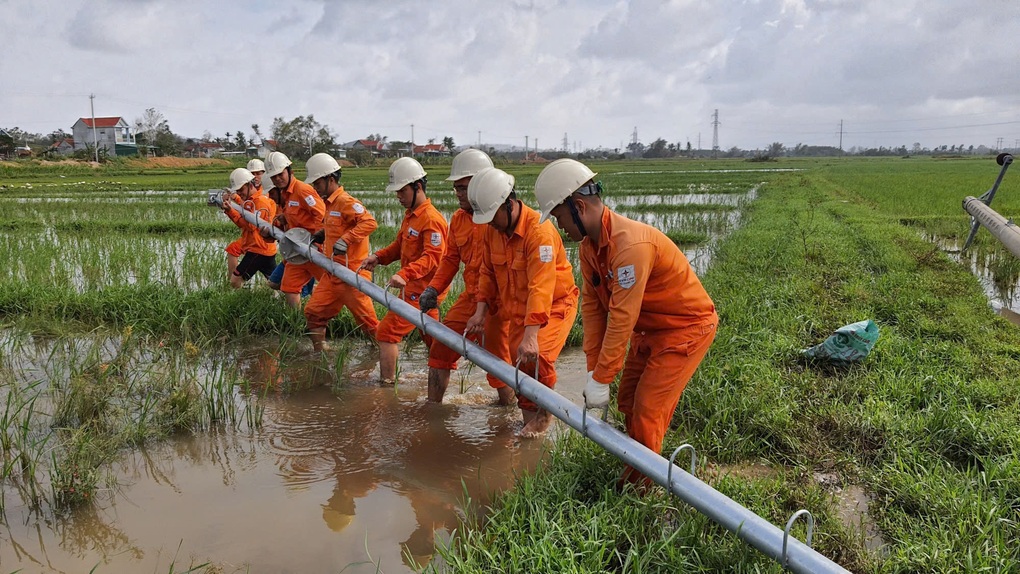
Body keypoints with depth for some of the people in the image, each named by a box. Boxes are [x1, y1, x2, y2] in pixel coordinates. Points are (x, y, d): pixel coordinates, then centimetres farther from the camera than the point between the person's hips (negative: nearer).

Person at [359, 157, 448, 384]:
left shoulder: (431, 219, -19)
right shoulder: (410, 215, 12)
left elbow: (432, 257, -28)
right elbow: (399, 245, 18)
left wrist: (405, 274, -39)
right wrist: (378, 257, 1)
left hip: (421, 290, -10)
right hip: (414, 287, 10)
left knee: (387, 331, -7)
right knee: (432, 337, 19)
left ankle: (387, 382, 1)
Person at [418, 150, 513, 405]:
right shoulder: (458, 219, 8)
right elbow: (451, 258, 16)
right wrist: (434, 288, 5)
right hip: (469, 297, 8)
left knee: (497, 360, 4)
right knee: (440, 348, 10)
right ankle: (432, 407, 26)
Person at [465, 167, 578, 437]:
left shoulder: (539, 230, -29)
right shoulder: (492, 230, -4)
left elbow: (541, 287, -35)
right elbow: (487, 271, 7)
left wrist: (531, 336, -40)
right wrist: (481, 310, -5)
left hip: (554, 303, -7)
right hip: (519, 306, 7)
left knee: (538, 356, -23)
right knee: (519, 360, 7)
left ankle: (546, 410, 5)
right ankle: (529, 417, 28)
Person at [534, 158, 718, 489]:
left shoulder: (631, 245, -34)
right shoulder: (589, 244, -4)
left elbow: (622, 318, -33)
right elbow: (592, 304, -3)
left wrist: (600, 380, -26)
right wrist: (593, 370, -6)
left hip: (686, 327, -9)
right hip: (649, 328, 9)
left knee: (647, 410, -6)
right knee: (627, 401, 14)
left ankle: (641, 486, 12)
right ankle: (638, 468, 32)